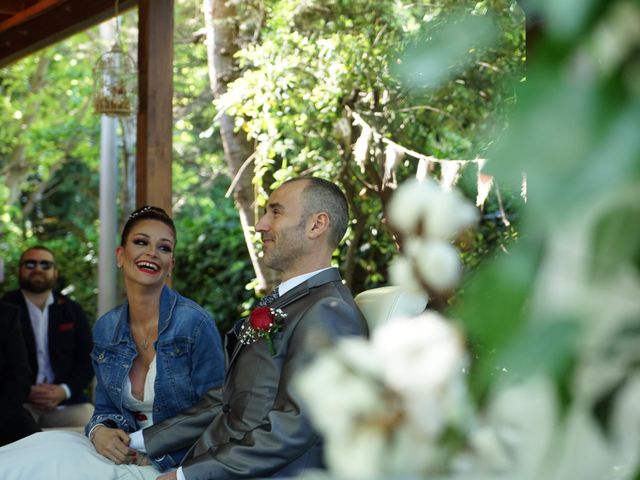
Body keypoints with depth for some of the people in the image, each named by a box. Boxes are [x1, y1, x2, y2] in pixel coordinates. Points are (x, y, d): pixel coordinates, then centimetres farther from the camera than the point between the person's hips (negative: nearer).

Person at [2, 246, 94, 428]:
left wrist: (64, 390, -9)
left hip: (67, 402, 3)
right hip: (16, 401, -3)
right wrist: (26, 391, -14)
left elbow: (88, 361, 9)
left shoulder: (73, 311, 12)